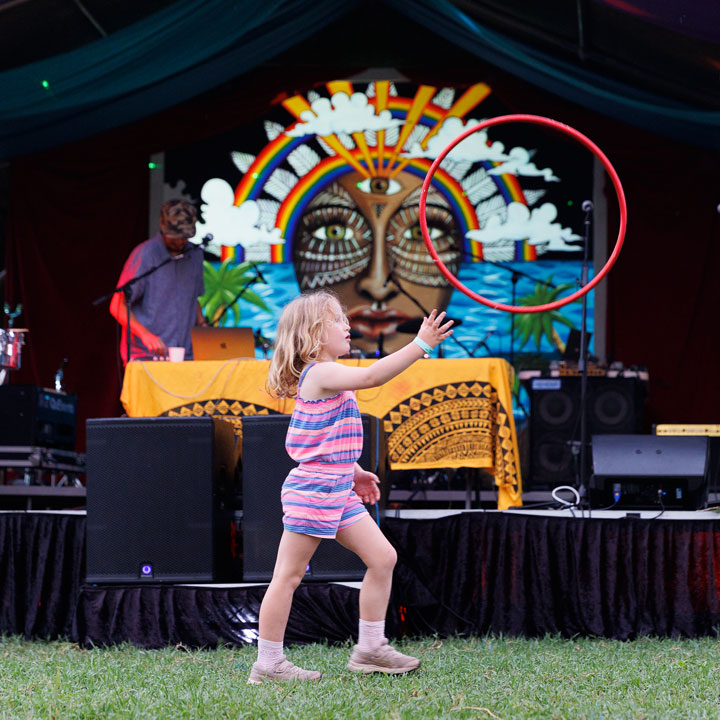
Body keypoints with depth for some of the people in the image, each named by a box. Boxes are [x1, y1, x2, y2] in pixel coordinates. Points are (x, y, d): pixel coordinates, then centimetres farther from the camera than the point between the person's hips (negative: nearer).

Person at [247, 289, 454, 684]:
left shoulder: (327, 378, 17)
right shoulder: (320, 374, -16)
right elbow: (371, 375, -31)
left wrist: (354, 472, 22)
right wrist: (420, 344, -31)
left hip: (339, 491, 10)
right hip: (312, 489, -10)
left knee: (382, 557, 7)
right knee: (288, 576, -3)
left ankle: (370, 649, 14)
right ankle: (268, 664, 3)